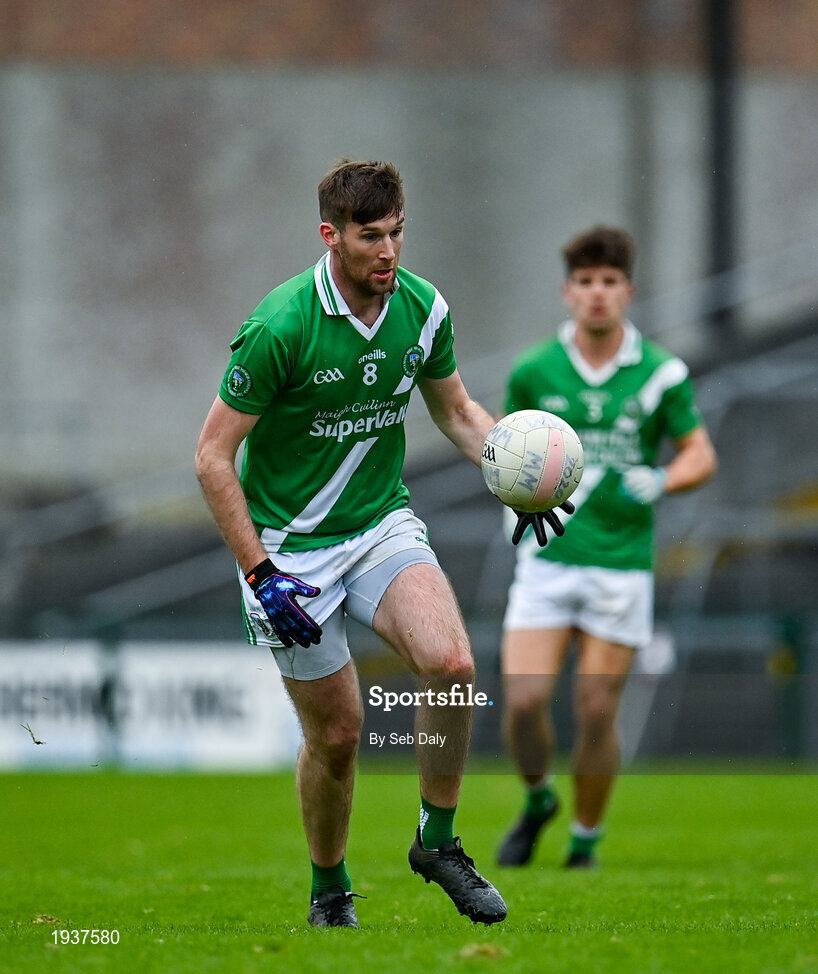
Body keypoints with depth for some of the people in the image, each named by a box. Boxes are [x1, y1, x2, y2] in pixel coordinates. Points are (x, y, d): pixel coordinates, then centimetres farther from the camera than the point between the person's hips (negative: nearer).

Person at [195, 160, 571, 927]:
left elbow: (457, 410, 13)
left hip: (383, 524, 4)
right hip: (291, 543, -3)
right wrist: (259, 574, -20)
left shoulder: (423, 308, -6)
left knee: (451, 663, -23)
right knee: (336, 734, 0)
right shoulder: (280, 325, -21)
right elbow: (213, 457, -16)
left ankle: (438, 840, -3)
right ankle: (329, 891, 26)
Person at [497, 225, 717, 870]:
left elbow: (700, 455, 5)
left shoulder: (660, 373, -2)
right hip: (547, 563, 1)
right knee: (523, 703, -10)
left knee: (596, 715, 0)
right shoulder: (533, 371, 1)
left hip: (622, 567, -1)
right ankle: (538, 800, 20)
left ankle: (587, 838, 21)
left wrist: (660, 482, -14)